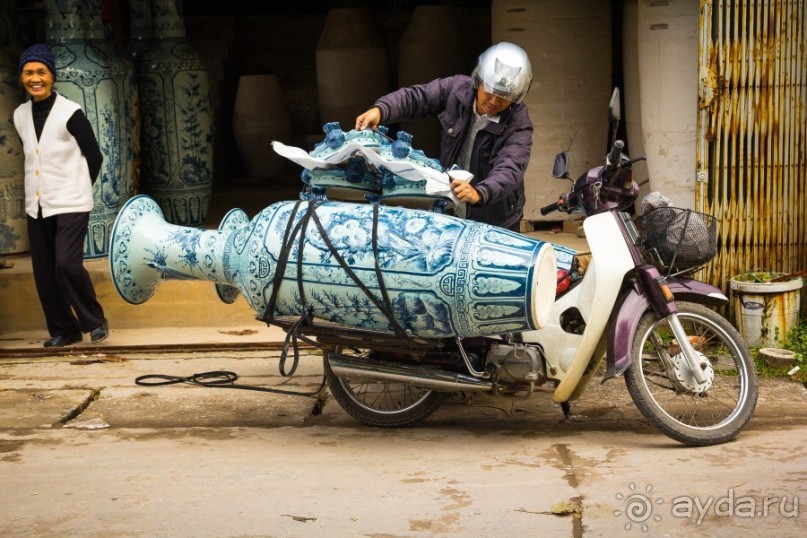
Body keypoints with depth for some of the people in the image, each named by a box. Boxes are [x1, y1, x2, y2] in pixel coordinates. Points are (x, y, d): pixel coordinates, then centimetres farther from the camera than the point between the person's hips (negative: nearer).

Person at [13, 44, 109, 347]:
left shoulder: (71, 113, -10)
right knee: (44, 272, 6)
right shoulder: (20, 115, 7)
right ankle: (64, 330, 19)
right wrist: (43, 188, 11)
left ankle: (95, 321, 3)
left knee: (67, 264, -17)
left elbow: (95, 157, -4)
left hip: (70, 204, -6)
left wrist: (78, 188, 4)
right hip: (37, 206, 6)